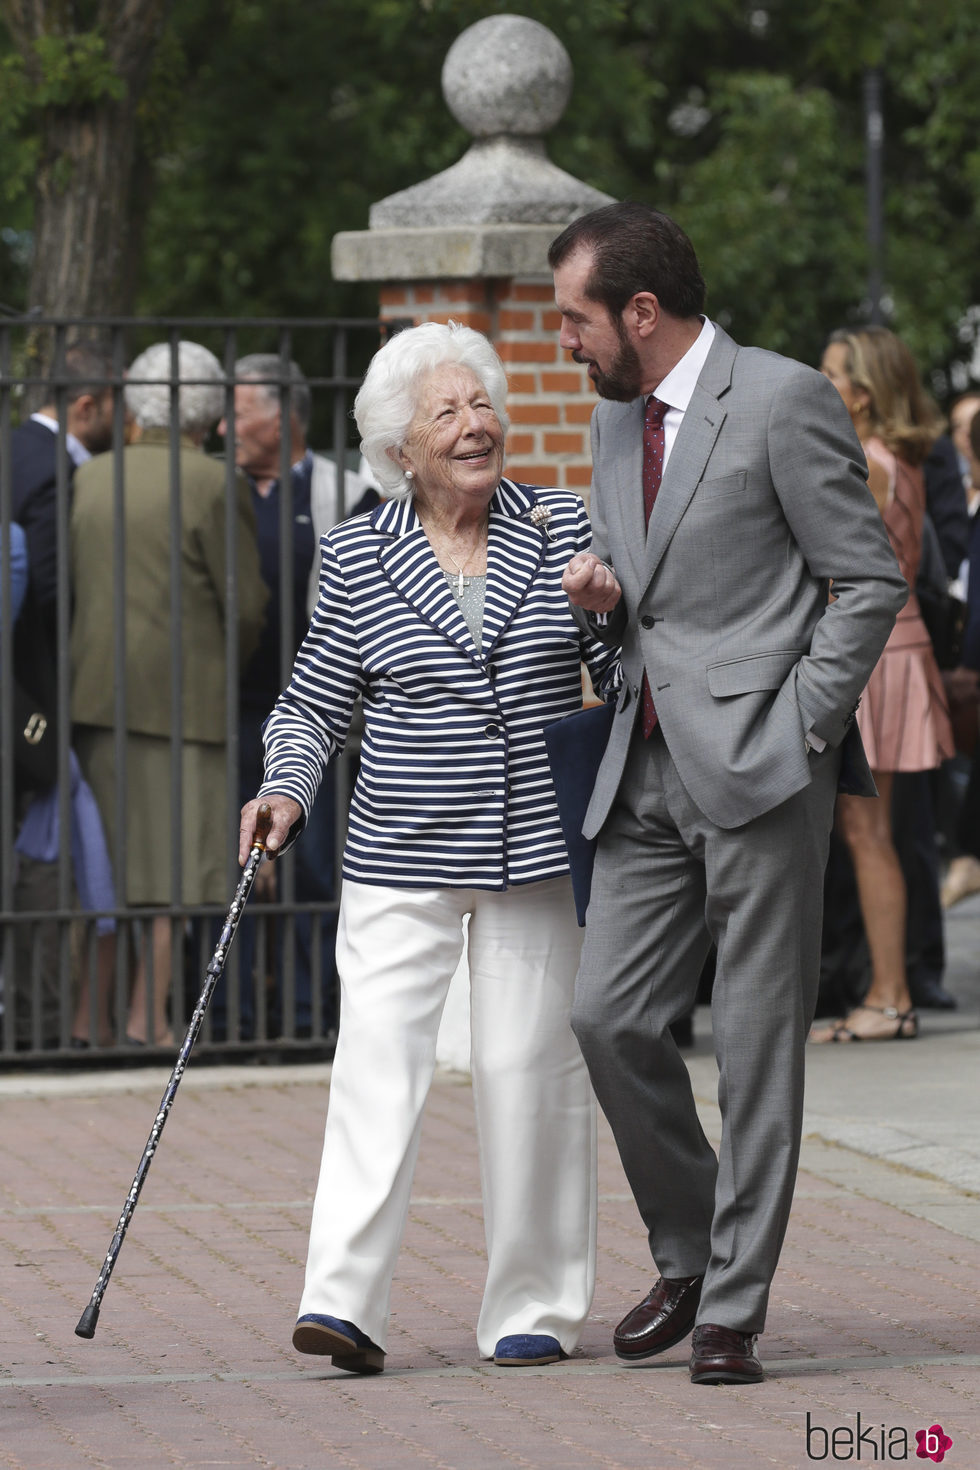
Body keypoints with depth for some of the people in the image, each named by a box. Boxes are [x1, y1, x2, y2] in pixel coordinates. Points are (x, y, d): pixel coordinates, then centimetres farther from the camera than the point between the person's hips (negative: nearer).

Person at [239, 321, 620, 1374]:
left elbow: (626, 674, 7)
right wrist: (286, 788, -8)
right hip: (401, 856, -1)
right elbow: (315, 703, 9)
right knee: (376, 1061, -11)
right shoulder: (358, 556, 2)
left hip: (534, 851, 1)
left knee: (530, 1067, 2)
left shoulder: (563, 528, 4)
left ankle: (534, 1306, 12)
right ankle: (342, 1299, -15)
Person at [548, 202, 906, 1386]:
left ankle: (733, 1310, 2)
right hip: (651, 769, 7)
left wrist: (799, 727, -12)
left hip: (758, 765, -7)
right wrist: (601, 592, 4)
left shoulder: (782, 400, -8)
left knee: (756, 1039, -3)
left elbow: (870, 582, -7)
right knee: (609, 1016, 0)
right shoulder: (615, 418, 16)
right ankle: (686, 1256, 18)